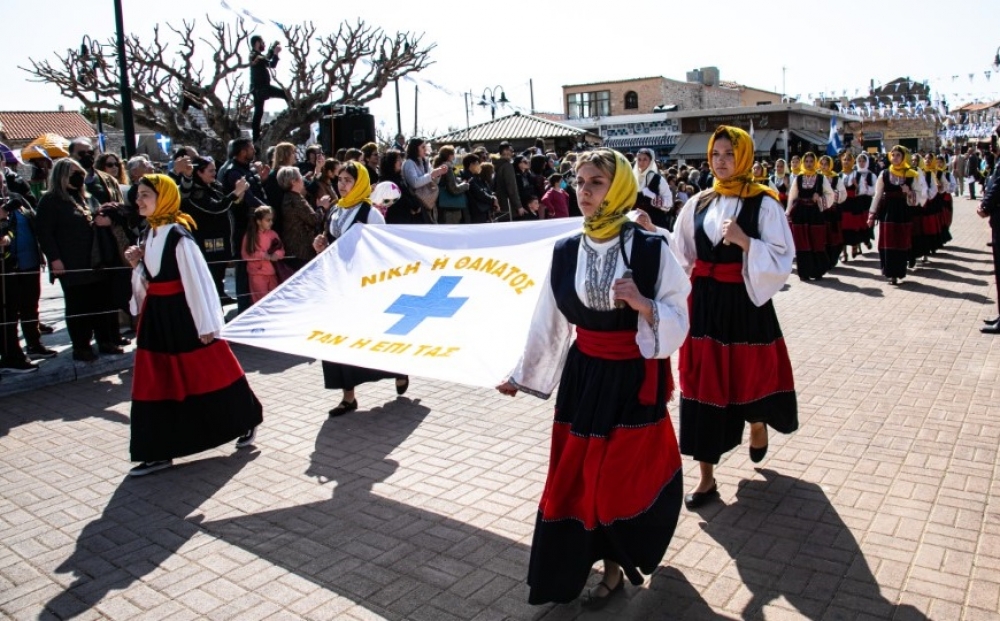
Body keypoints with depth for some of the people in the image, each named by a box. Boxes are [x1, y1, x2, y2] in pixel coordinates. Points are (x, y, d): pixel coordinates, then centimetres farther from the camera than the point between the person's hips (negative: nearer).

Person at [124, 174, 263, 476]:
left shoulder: (178, 235, -15)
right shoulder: (149, 233, 9)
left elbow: (198, 279, -16)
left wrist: (207, 324, -17)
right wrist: (137, 265, 0)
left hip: (183, 313, -8)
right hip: (157, 315, 8)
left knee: (209, 373, 4)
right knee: (155, 382, 8)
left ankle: (246, 421, 25)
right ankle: (159, 451, 16)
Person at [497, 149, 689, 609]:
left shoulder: (650, 249, -10)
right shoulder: (565, 251, 0)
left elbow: (677, 320, -7)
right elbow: (550, 322, 8)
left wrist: (643, 304, -25)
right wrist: (523, 375, 13)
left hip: (635, 379, -3)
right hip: (583, 377, 4)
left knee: (629, 473, 6)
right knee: (584, 476, 8)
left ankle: (619, 562, 32)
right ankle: (614, 565, 31)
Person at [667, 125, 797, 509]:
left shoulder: (764, 204, -5)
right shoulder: (698, 204, 7)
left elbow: (782, 259, -11)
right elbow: (681, 256, 11)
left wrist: (744, 240, -22)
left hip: (746, 302, -3)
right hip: (704, 302, 3)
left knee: (750, 374, 10)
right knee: (704, 383, 2)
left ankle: (758, 425, 49)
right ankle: (706, 478, 11)